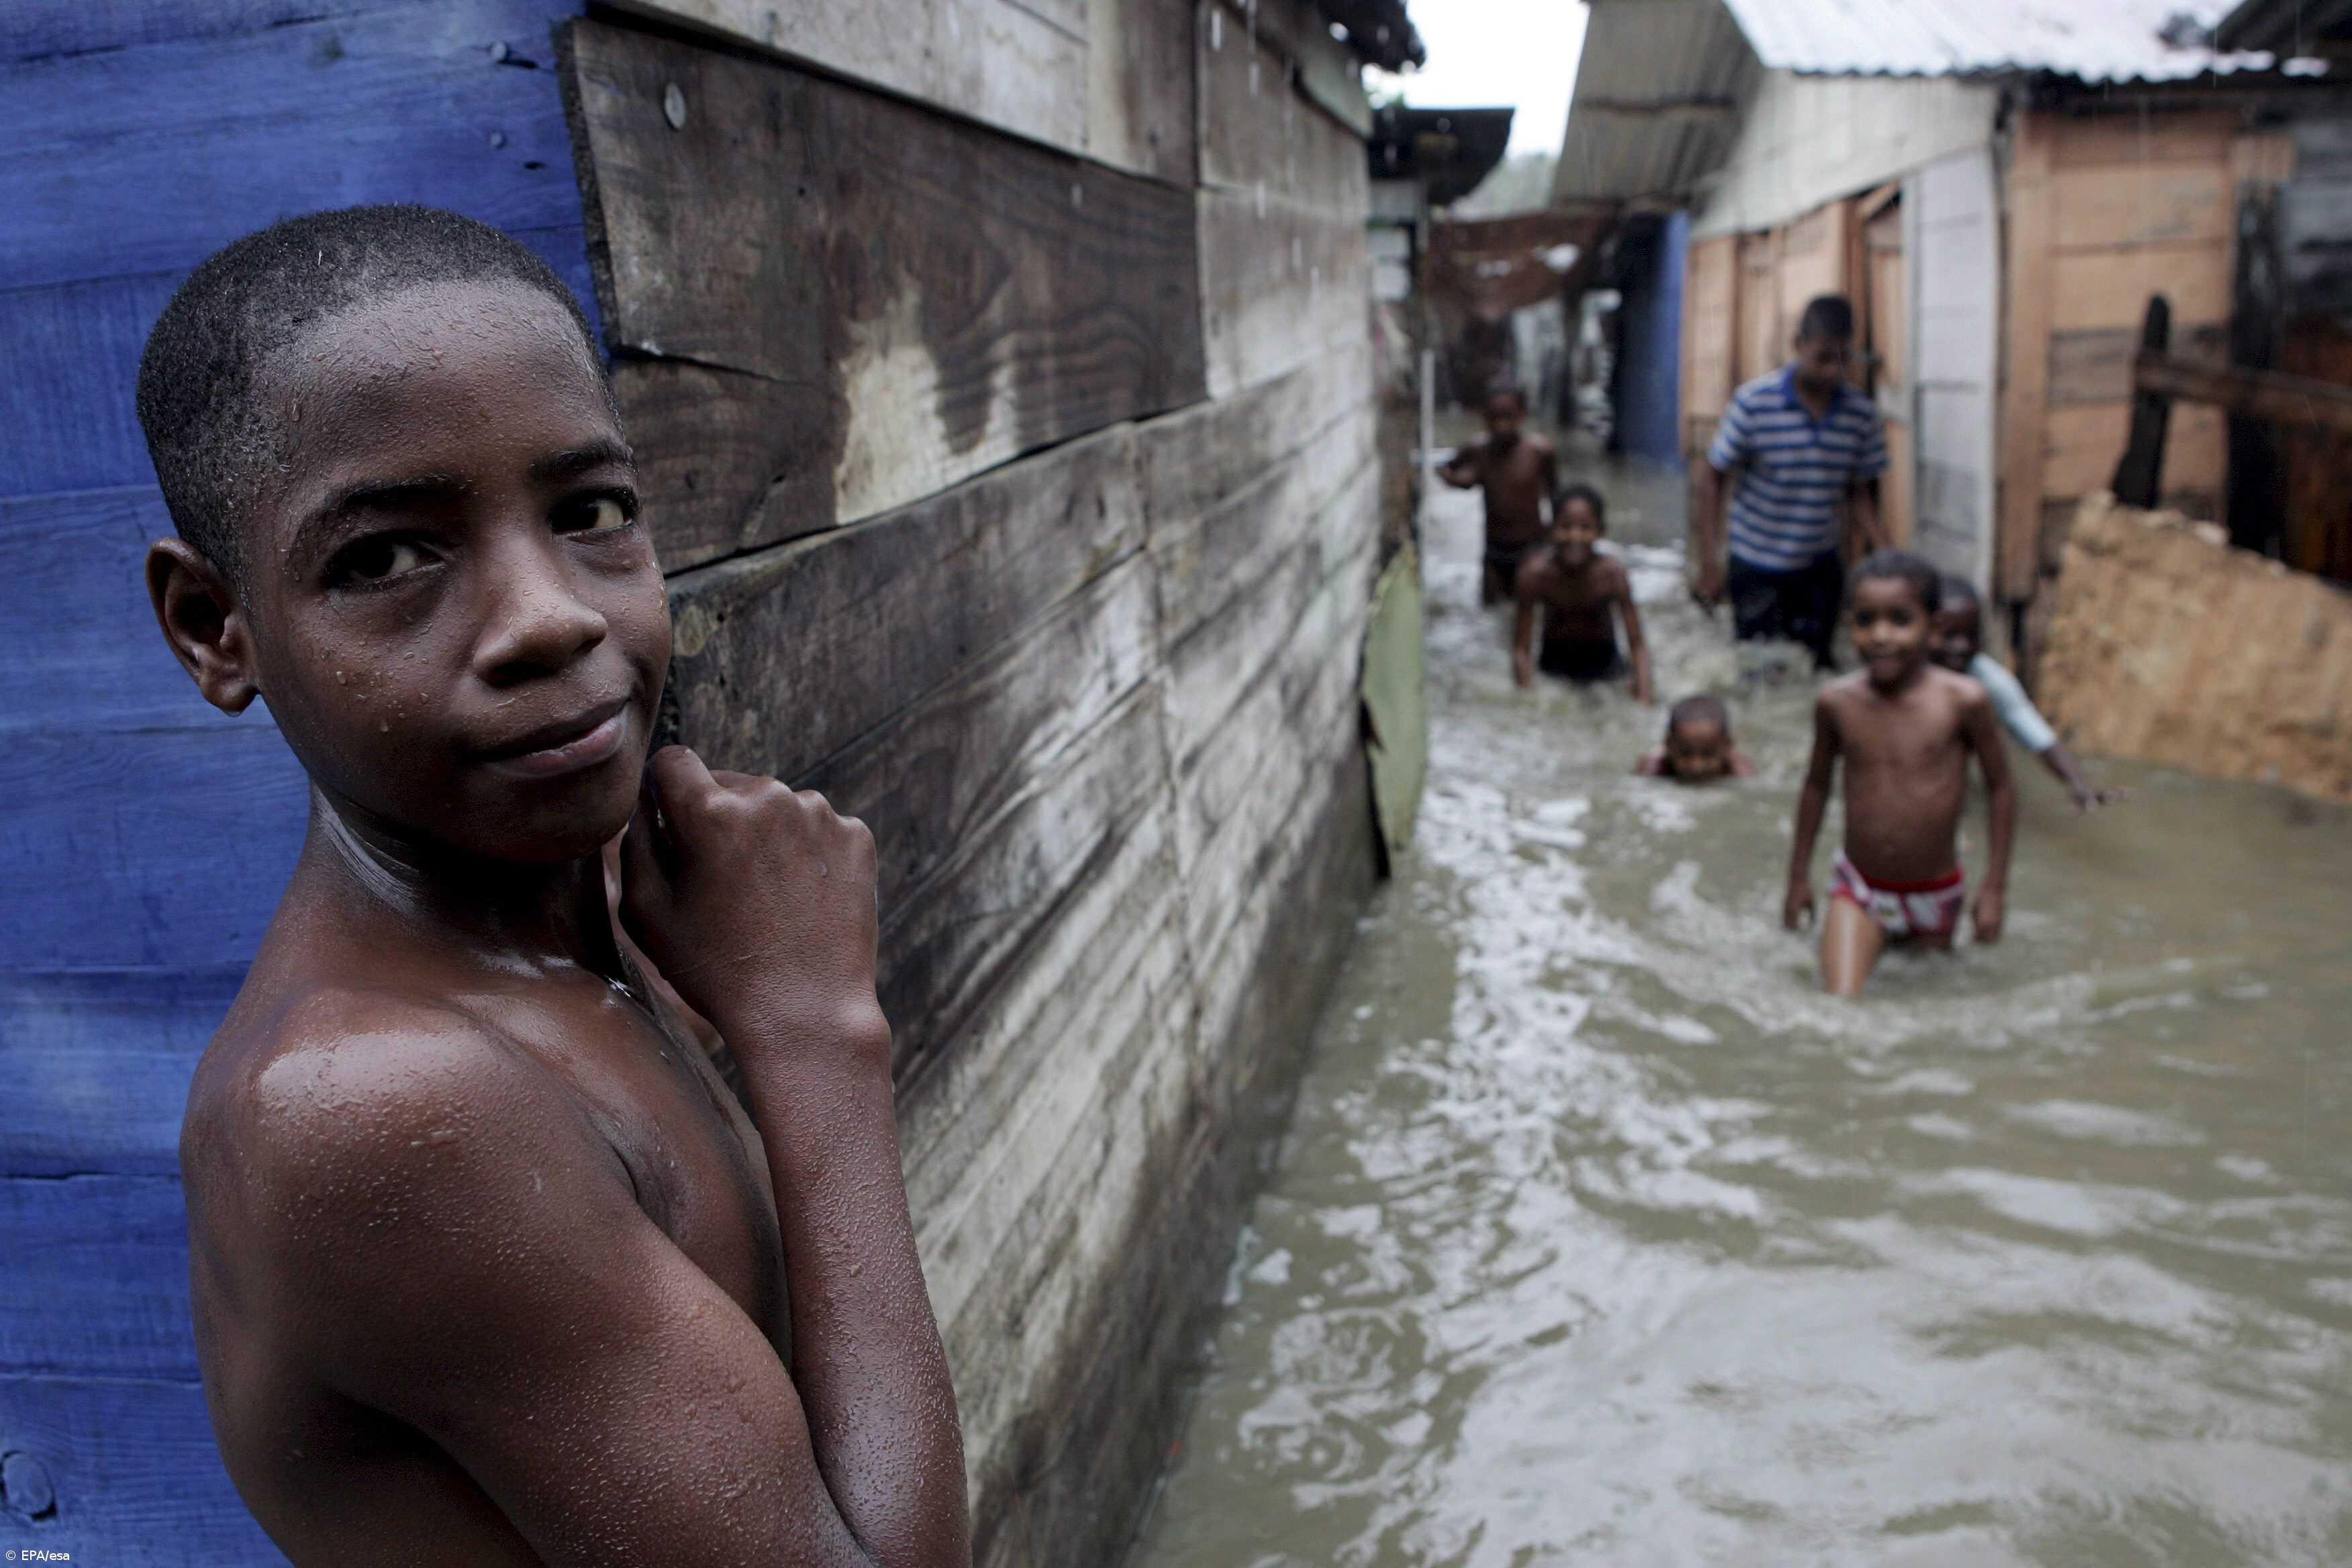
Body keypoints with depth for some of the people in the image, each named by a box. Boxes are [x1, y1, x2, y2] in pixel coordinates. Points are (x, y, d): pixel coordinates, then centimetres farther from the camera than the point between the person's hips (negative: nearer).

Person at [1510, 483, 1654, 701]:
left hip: (1602, 660, 0)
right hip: (1553, 662, 0)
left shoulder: (1613, 572, -25)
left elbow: (1638, 646, -20)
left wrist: (1643, 700, -31)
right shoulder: (1535, 572, -26)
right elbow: (1522, 648, -19)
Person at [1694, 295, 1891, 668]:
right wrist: (1709, 563, -12)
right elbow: (1714, 477, -8)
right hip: (1755, 567, -3)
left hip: (1820, 567, 3)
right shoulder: (1754, 402, -15)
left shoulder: (1861, 413, -5)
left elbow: (1860, 492, 3)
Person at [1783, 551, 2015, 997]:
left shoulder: (1963, 701, -16)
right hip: (1859, 889, 0)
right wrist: (1799, 876, 11)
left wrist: (1994, 888, -2)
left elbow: (2001, 788, -4)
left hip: (1935, 896, 0)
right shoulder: (1836, 701, -10)